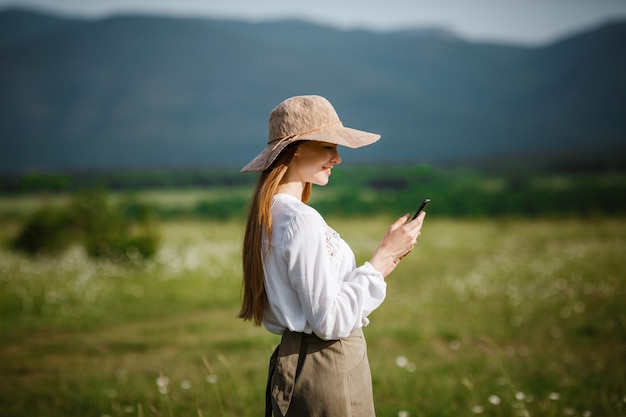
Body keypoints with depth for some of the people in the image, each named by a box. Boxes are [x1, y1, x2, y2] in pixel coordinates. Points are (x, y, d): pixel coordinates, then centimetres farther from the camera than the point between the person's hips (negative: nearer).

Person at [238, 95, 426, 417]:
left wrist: (384, 261, 9)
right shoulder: (302, 220, -19)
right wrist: (383, 257, -14)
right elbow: (330, 321, -20)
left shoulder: (269, 214, 10)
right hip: (327, 369, -10)